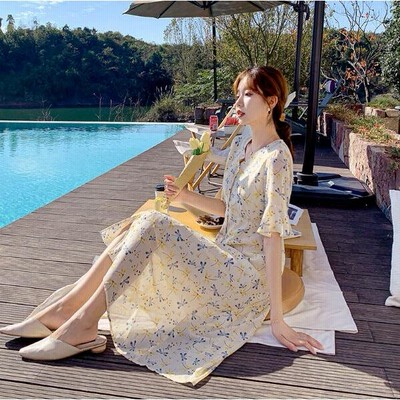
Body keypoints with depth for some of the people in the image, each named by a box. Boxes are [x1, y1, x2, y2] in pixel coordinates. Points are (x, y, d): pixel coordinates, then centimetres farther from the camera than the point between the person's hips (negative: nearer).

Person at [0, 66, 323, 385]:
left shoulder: (276, 156, -16)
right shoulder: (241, 145, 11)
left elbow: (273, 233, -21)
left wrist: (276, 318, -21)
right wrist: (185, 197, 1)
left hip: (250, 276, -8)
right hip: (226, 258, 8)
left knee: (152, 224, -25)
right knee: (140, 224, -9)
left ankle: (82, 324, -18)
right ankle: (65, 307, -9)